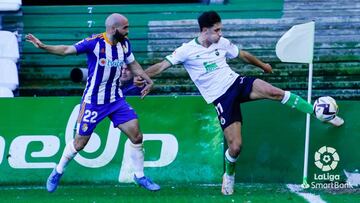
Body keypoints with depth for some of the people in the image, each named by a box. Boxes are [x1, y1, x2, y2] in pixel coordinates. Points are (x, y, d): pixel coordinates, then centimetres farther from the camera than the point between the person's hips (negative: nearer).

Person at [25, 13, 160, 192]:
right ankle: (58, 172, 28)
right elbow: (66, 50, -20)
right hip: (93, 102, -5)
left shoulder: (124, 43, -3)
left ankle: (140, 177, 17)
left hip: (116, 100, 5)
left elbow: (132, 64, 15)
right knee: (79, 144, 4)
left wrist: (148, 80, 9)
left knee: (136, 137, -1)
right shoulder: (94, 43, -20)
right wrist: (43, 46, -32)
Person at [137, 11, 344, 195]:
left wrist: (262, 65, 37)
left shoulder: (223, 43, 5)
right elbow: (163, 65, -11)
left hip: (236, 82, 3)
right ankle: (229, 177, 19)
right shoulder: (187, 50, -7)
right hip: (221, 100, -3)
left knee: (275, 92, -25)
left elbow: (243, 54, 22)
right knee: (235, 146, -13)